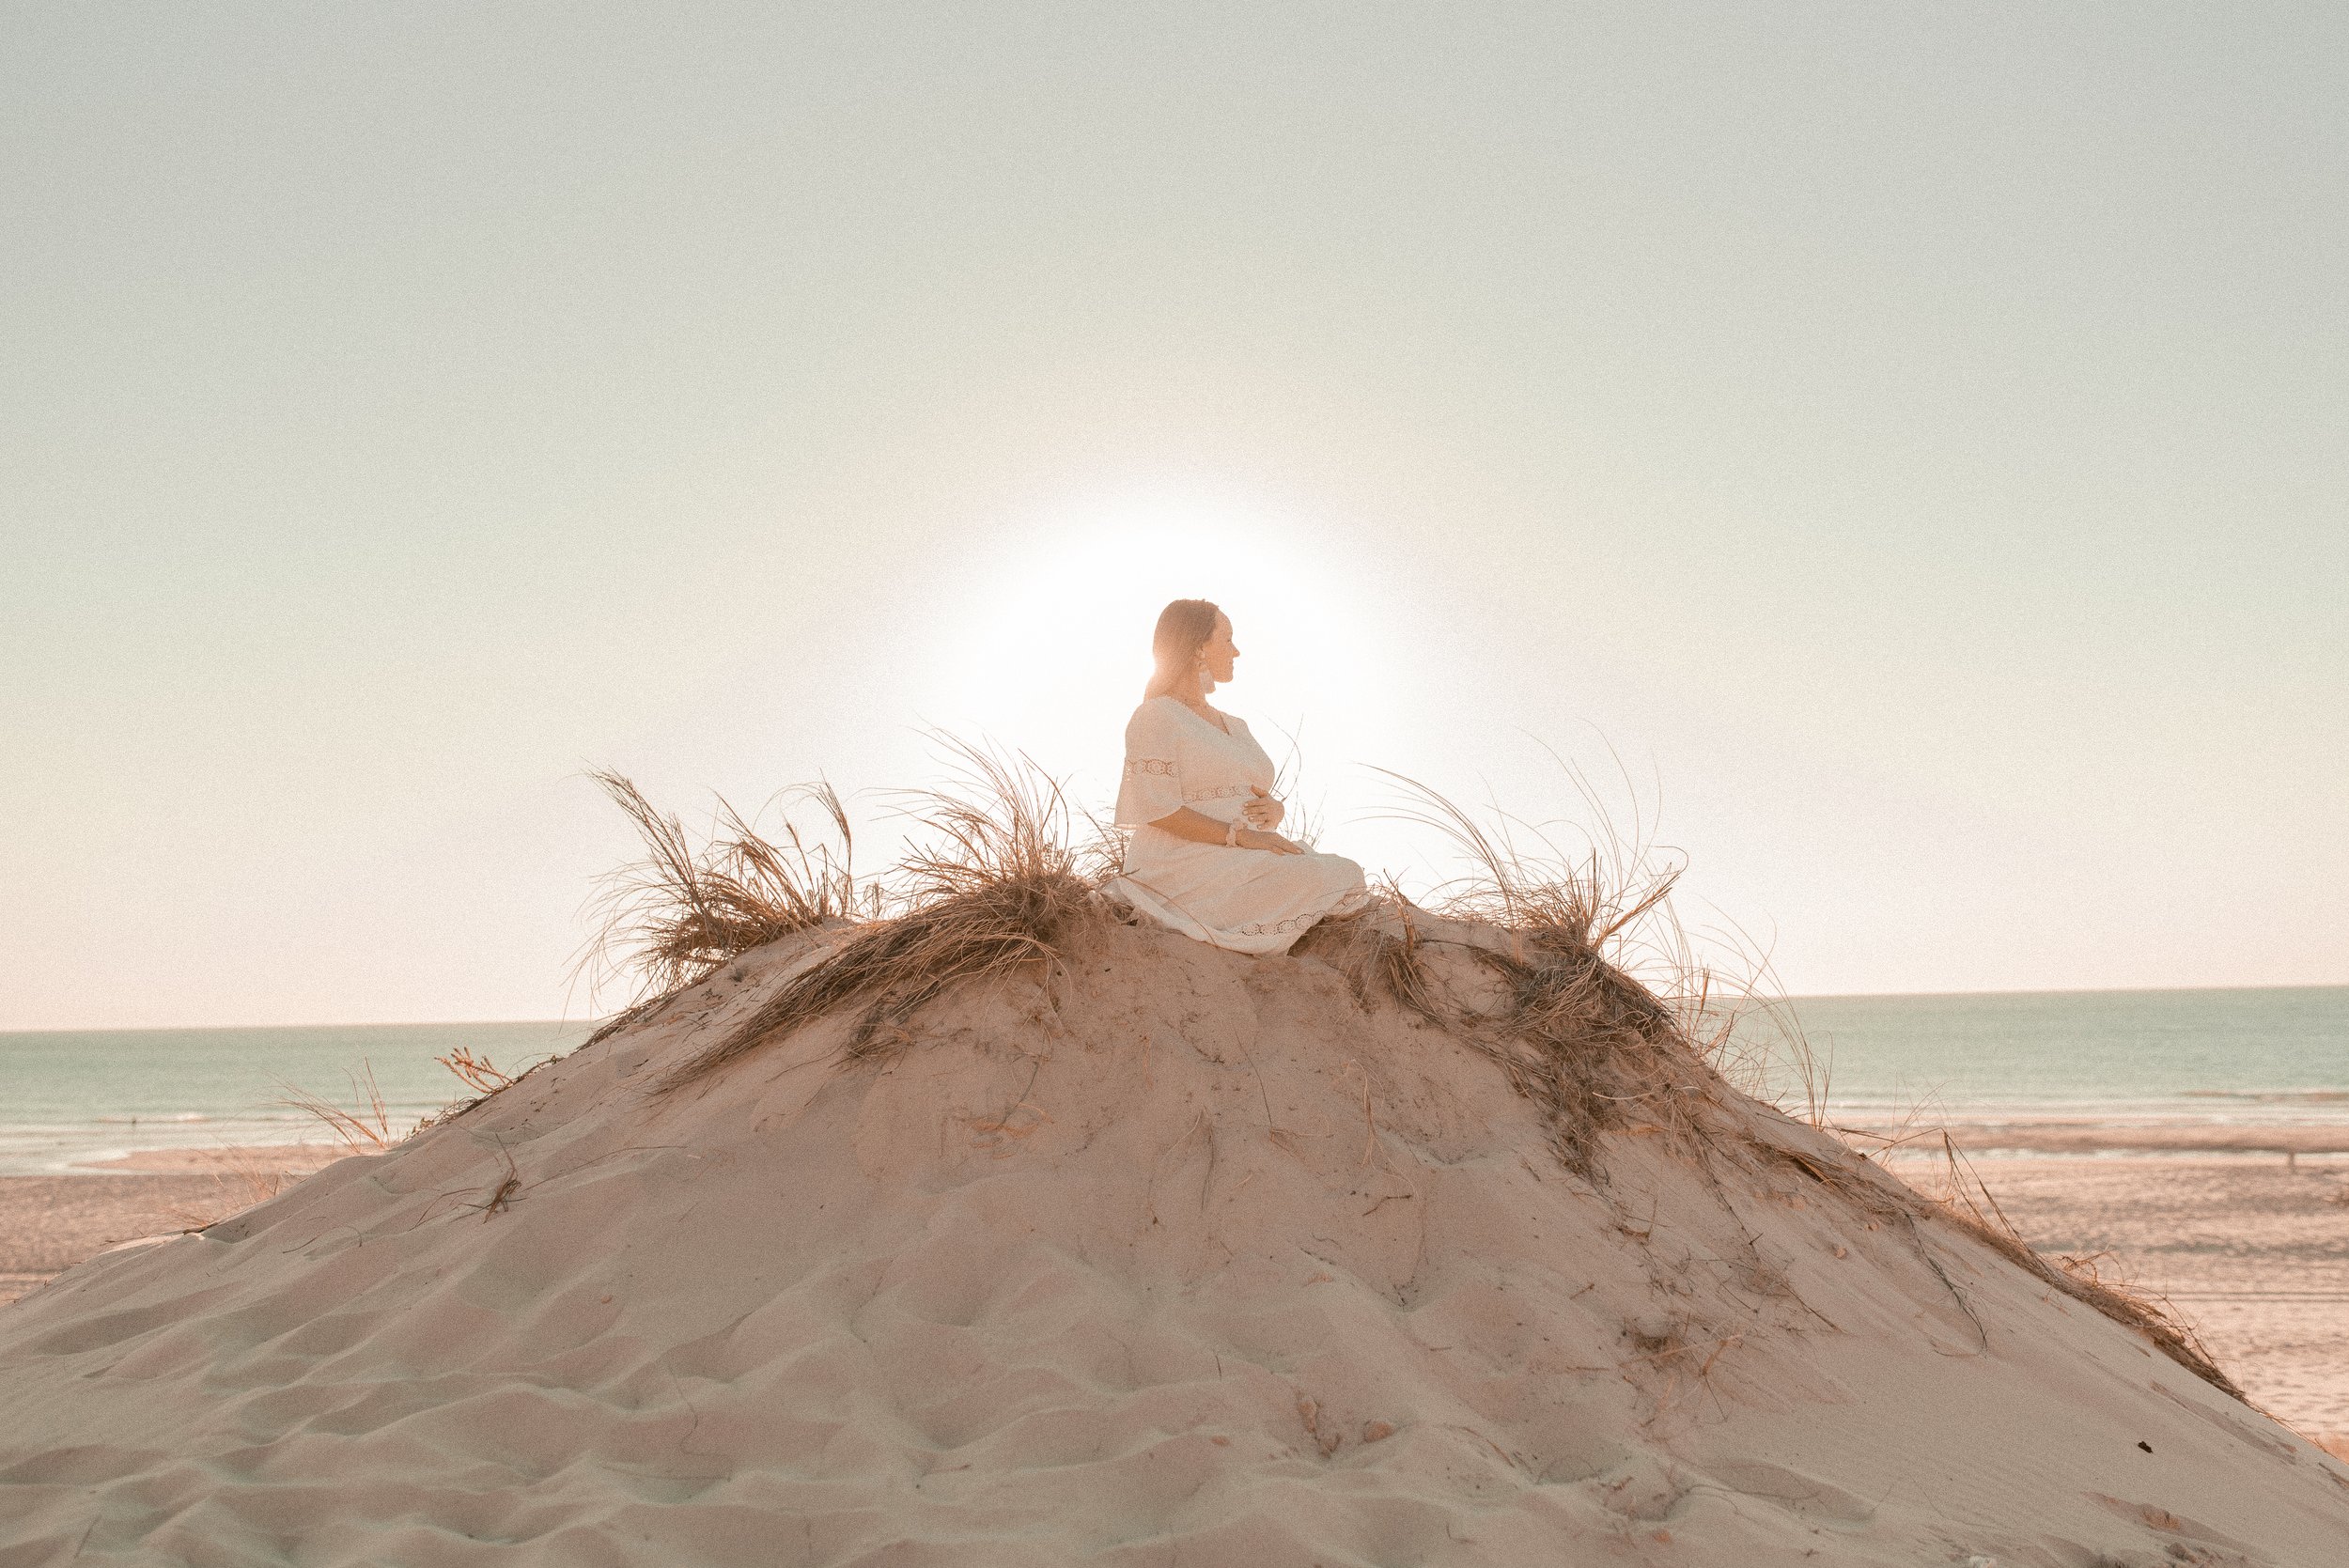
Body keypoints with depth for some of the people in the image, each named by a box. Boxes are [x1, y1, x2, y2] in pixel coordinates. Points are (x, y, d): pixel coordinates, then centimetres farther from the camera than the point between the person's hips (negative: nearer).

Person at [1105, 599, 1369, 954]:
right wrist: (1242, 835, -21)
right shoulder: (1154, 717, -2)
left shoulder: (1235, 727, 25)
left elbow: (1263, 802, 24)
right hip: (1186, 865, -8)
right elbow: (1160, 811, -13)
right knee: (1316, 881, -26)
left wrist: (1274, 811, -2)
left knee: (1347, 874, -14)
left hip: (1242, 859, 8)